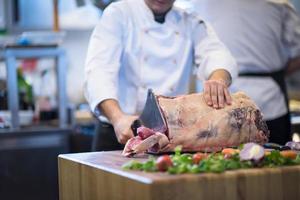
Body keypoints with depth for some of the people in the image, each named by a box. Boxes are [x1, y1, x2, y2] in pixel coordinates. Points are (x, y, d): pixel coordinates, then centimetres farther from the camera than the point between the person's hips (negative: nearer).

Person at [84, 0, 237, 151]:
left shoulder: (192, 24, 9)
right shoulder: (119, 14, -2)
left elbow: (216, 54, -9)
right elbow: (99, 70, -15)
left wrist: (218, 79, -33)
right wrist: (118, 118, -33)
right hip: (121, 133, -2)